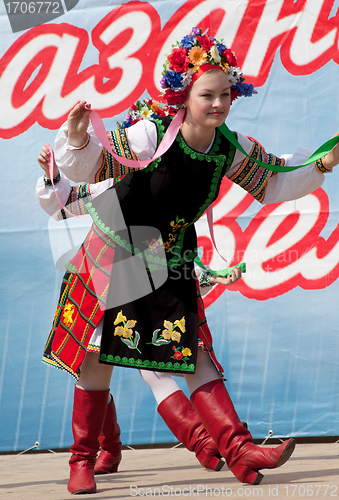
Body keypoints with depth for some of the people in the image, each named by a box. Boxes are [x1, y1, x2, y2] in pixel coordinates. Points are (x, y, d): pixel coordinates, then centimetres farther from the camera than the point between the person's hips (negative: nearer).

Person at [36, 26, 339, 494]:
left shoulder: (232, 151, -7)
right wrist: (78, 140, -42)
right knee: (99, 351, 2)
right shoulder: (152, 134, -22)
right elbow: (95, 160, -21)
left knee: (193, 351, -3)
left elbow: (275, 185, 5)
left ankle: (237, 448, -11)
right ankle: (83, 458, 14)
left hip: (172, 260, 4)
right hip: (116, 252, -3)